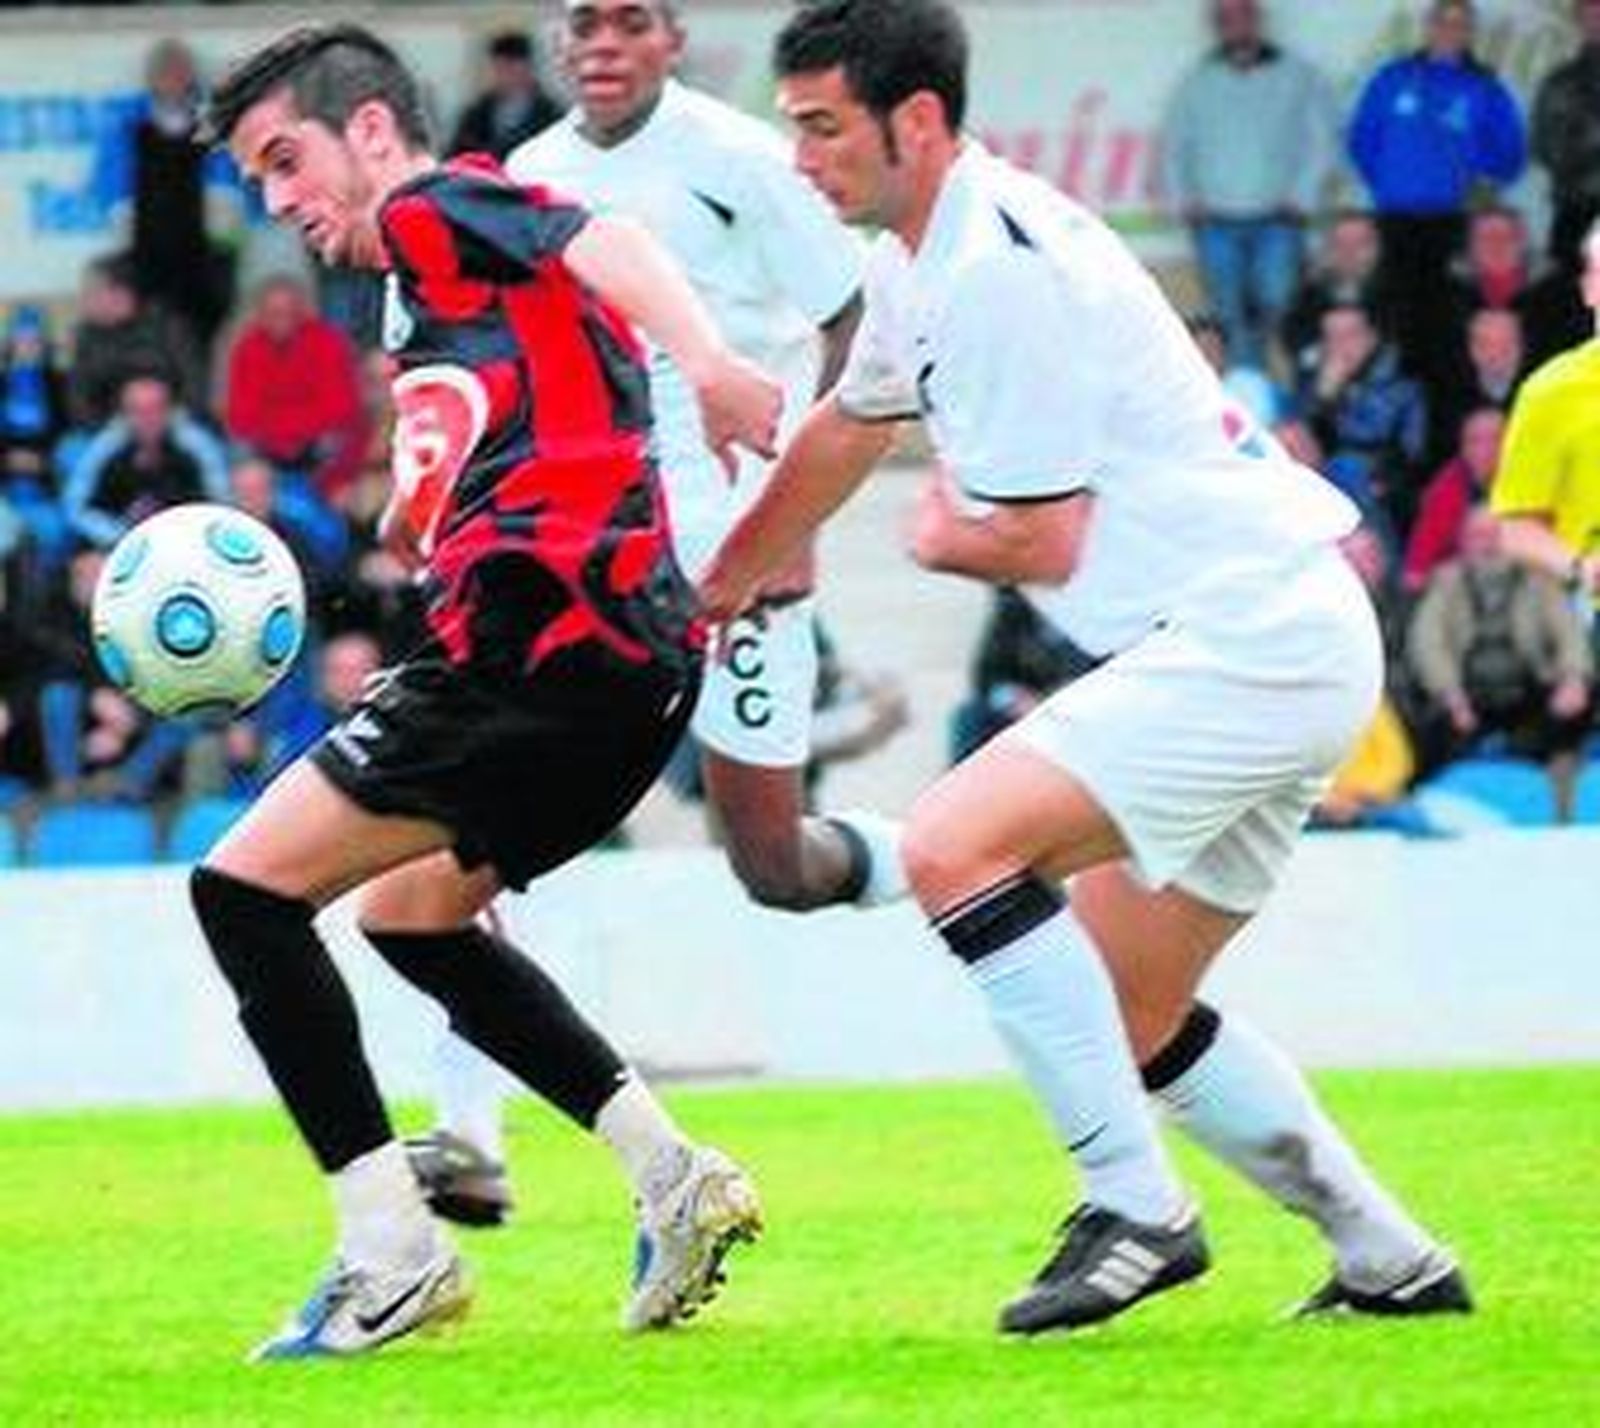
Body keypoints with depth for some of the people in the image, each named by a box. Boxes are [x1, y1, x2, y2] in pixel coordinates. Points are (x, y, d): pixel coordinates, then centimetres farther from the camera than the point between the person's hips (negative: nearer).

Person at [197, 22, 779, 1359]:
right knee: (409, 911, 28)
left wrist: (706, 359, -37)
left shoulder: (435, 211, 1)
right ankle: (672, 1175, 18)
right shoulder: (435, 295, 29)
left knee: (247, 884, -8)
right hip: (631, 658, 10)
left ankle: (391, 1250, -15)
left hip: (544, 633, -10)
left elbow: (605, 244, -19)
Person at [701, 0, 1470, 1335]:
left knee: (956, 840, -24)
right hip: (1271, 646, 11)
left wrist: (941, 535, 6)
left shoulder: (1001, 268, -18)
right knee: (1131, 1022, 16)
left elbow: (1041, 539, -16)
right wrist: (716, 588, 43)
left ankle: (1138, 1210, -20)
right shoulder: (918, 263, 13)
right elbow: (846, 431, 33)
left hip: (1251, 640, -11)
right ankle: (1390, 1260, 24)